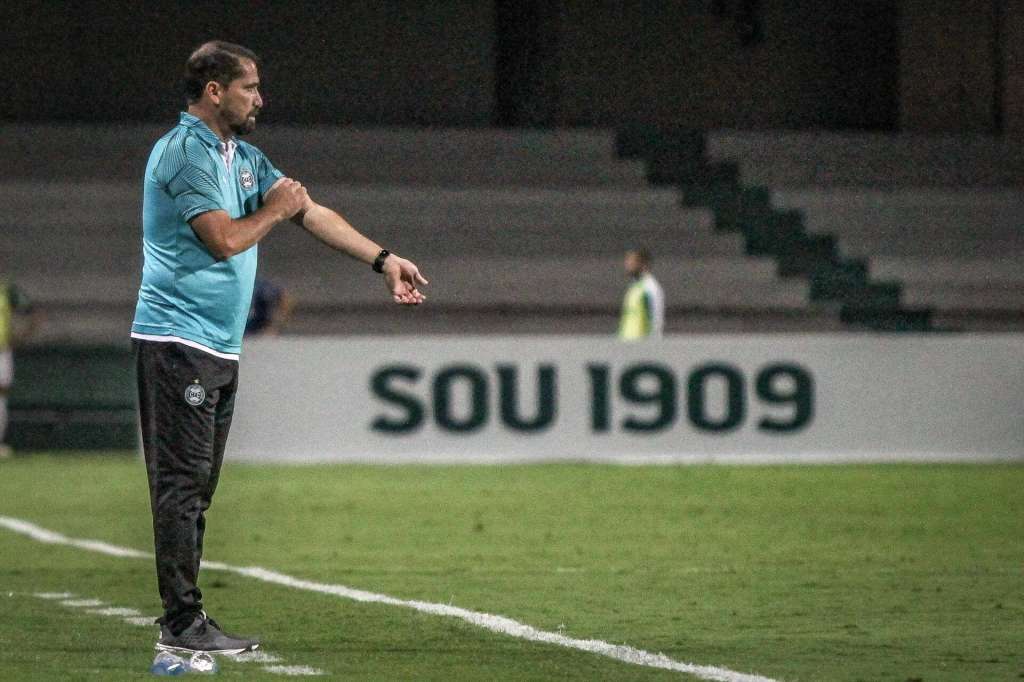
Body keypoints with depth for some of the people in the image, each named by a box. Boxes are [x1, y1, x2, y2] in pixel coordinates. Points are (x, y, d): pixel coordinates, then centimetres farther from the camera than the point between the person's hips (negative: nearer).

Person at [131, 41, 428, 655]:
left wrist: (384, 260, 13)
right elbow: (225, 239, -20)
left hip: (220, 347, 10)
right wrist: (276, 210, -2)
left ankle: (185, 614, 11)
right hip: (179, 342, -9)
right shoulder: (183, 151, -13)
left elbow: (311, 211, 18)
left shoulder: (244, 155, 17)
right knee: (183, 481, -10)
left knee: (198, 486, 9)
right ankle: (183, 622, -10)